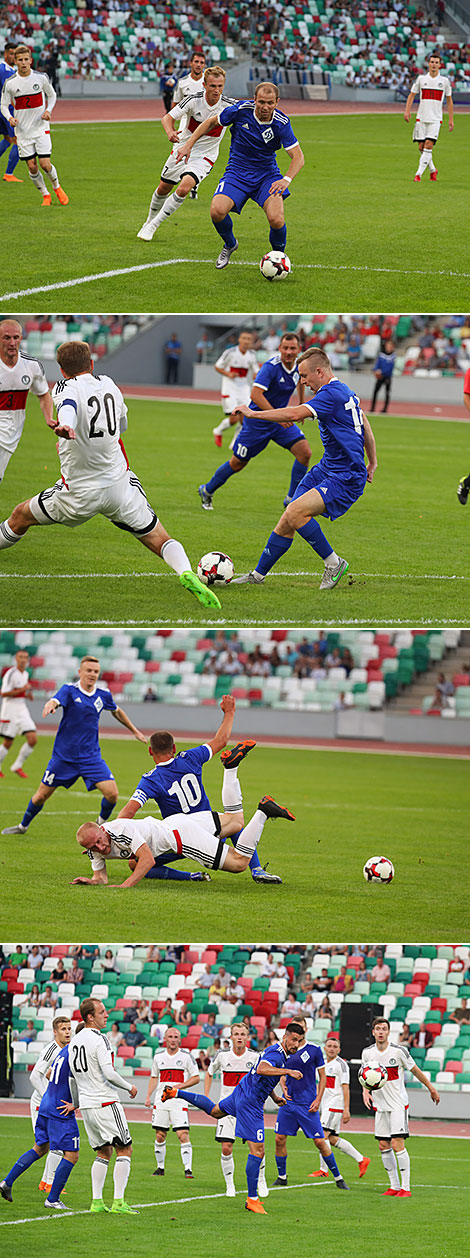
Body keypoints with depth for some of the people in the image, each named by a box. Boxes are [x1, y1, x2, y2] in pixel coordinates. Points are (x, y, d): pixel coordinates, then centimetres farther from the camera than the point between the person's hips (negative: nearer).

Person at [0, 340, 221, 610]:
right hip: (120, 484, 3)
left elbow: (69, 406, -34)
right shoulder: (109, 384, 7)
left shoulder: (66, 388, -8)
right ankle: (186, 572, -26)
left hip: (79, 494, -2)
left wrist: (65, 425, -55)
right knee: (160, 541, 4)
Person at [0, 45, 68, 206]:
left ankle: (57, 187, 21)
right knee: (32, 167, -1)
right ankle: (45, 195, 19)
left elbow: (52, 95, 11)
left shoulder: (41, 78, -5)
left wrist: (48, 110, -7)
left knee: (45, 165, -8)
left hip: (41, 128, -1)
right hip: (22, 131, 1)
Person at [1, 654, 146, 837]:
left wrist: (134, 731, 33)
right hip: (63, 756, -2)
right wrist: (50, 705, -55)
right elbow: (55, 701, -31)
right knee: (41, 796, 6)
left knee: (111, 793, -15)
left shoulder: (103, 694, 2)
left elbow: (116, 712, 23)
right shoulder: (69, 690, -10)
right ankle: (23, 826, 32)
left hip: (91, 756, 2)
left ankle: (102, 825, 14)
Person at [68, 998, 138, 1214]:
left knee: (103, 1153, 15)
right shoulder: (100, 1040, -15)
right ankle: (118, 1202, -8)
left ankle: (96, 1202, 7)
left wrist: (76, 1103, 28)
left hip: (86, 1105, 8)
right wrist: (129, 1087, -6)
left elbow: (74, 1074, 18)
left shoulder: (75, 1041, 11)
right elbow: (109, 1073, -22)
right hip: (105, 1103, -8)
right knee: (124, 1150, -1)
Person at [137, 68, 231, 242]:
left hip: (204, 156, -1)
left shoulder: (227, 105, -17)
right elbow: (168, 118, -17)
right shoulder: (195, 99, -19)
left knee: (184, 188, -22)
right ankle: (150, 220, 43)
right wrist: (170, 132, -39)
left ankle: (153, 226, -7)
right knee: (164, 188, 13)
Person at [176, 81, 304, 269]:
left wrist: (287, 180, -32)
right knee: (217, 211, -25)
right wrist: (189, 144, -1)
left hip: (267, 175, -1)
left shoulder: (281, 123, -15)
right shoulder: (240, 110, -14)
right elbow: (211, 122, 4)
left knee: (276, 220, -25)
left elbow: (298, 157, -14)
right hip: (237, 173, 1)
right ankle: (230, 245, 9)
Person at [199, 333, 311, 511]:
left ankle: (292, 499, -1)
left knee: (304, 452, -13)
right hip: (257, 420, -6)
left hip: (281, 420, 6)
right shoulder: (271, 366, -25)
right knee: (238, 463, 5)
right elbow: (256, 394, -36)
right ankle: (207, 491, 30)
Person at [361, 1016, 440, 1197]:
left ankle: (405, 1187, -10)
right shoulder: (368, 1053, 1)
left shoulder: (399, 1051, -11)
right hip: (380, 1105, 5)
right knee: (384, 1146, 5)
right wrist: (365, 1092, -5)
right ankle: (394, 1186, 15)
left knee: (397, 1144, -14)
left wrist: (431, 1089, 10)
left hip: (398, 1104, -5)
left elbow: (415, 1070, 1)